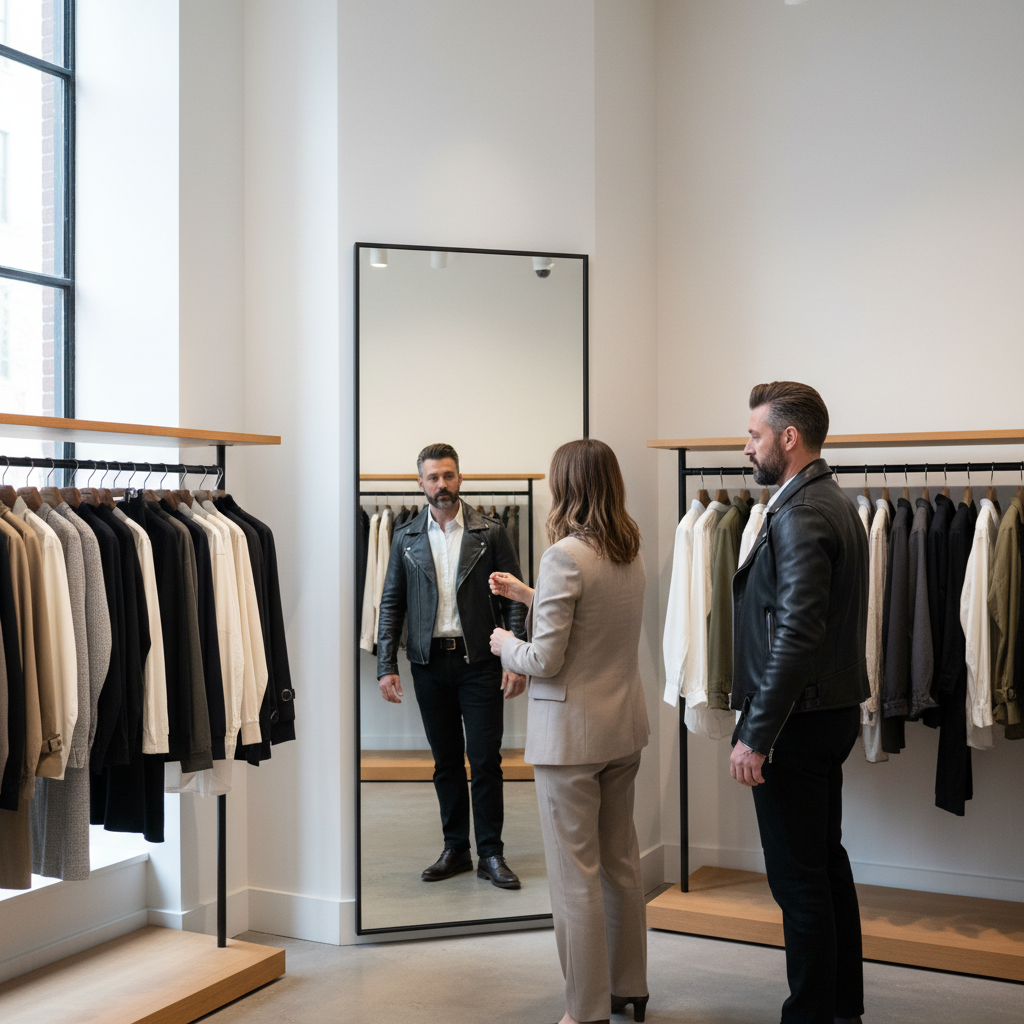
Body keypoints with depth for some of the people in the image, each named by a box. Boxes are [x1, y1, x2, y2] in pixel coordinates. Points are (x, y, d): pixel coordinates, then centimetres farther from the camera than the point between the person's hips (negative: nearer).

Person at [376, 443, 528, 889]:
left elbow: (513, 599, -2)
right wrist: (386, 665, -1)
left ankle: (491, 853, 11)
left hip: (479, 660, -2)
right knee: (446, 760, 11)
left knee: (485, 760, -1)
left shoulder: (490, 533, -1)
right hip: (429, 663, 3)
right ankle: (455, 848, 22)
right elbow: (392, 603, 7)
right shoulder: (406, 538, 6)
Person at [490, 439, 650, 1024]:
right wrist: (527, 595, 23)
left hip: (572, 733, -8)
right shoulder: (632, 551, 5)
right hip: (625, 727, 8)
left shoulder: (565, 555, -19)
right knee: (621, 862, 19)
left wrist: (506, 646, 0)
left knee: (576, 874, 3)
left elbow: (546, 660, -19)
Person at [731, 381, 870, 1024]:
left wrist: (755, 736, -22)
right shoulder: (835, 504, 13)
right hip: (832, 710, 11)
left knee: (798, 878, 0)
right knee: (827, 862, 19)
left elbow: (797, 635, -26)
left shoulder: (801, 514, -19)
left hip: (798, 722, -11)